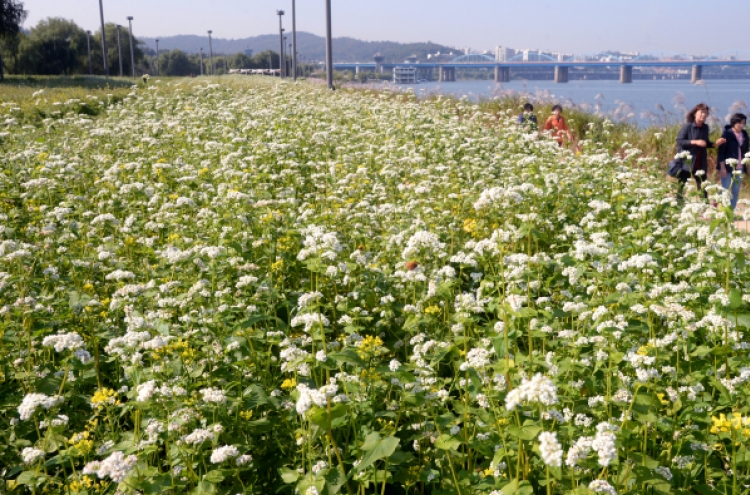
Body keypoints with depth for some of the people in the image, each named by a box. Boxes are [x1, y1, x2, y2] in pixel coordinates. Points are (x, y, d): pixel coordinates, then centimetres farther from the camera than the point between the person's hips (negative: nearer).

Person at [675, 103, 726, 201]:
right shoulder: (687, 126, -9)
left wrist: (715, 144, -1)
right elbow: (679, 141, -14)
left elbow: (706, 143, 16)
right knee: (681, 186, 3)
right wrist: (695, 142, -23)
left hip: (700, 163, 5)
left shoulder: (705, 127, 6)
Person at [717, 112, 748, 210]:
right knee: (725, 190, -3)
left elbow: (746, 150, 15)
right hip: (727, 167, -5)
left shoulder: (744, 134, 8)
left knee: (736, 192, 7)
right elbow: (721, 151, -10)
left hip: (739, 168, 6)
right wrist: (722, 167, -15)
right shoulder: (727, 134, -8)